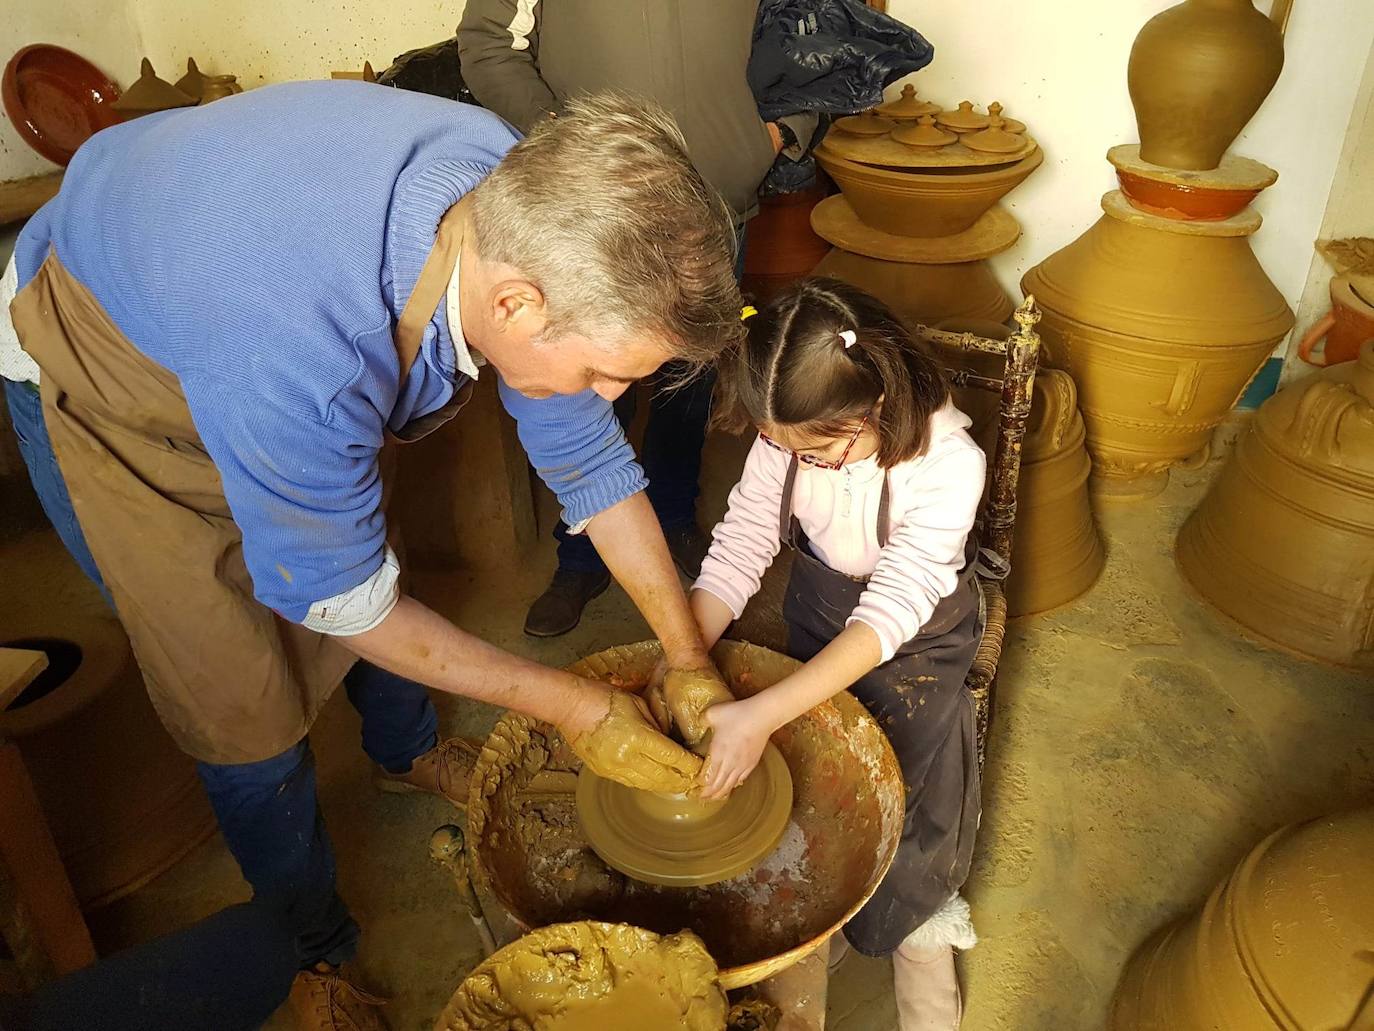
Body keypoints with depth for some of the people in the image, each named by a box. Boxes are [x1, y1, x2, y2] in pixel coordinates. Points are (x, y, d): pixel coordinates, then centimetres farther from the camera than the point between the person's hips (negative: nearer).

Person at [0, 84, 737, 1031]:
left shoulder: (527, 211, -26)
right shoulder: (302, 351, -46)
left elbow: (588, 454, -13)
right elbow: (337, 599, -29)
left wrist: (690, 656, -9)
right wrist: (573, 707, -21)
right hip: (108, 390, -5)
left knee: (377, 570, 18)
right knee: (250, 715, 0)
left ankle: (408, 751, 50)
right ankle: (316, 950, 27)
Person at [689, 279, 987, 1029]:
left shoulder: (946, 463, -34)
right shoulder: (788, 433, -22)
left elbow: (889, 616, -37)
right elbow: (738, 549, -20)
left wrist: (760, 716, -44)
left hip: (917, 630, -3)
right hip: (818, 603, 4)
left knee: (903, 786, -7)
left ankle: (917, 922, 25)